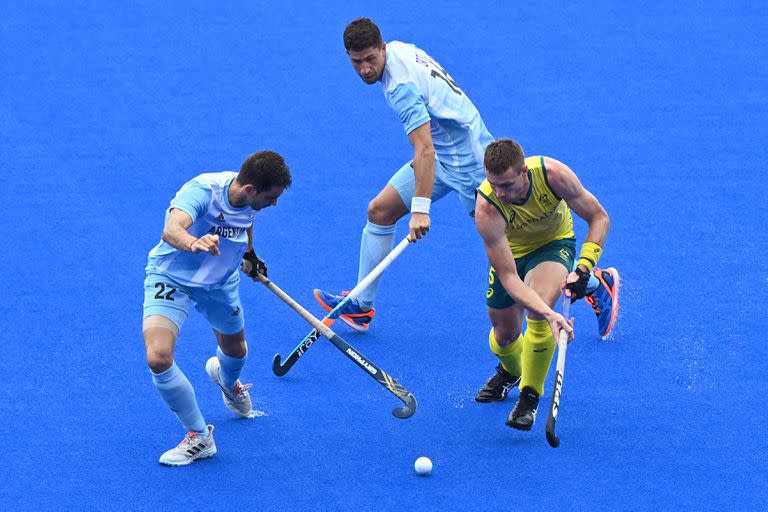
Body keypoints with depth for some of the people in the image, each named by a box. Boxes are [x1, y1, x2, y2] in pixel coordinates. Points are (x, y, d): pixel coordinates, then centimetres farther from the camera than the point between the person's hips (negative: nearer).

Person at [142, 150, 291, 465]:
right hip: (171, 277, -6)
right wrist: (194, 243, -78)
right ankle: (199, 437, -8)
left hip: (221, 281, 6)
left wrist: (249, 254, 28)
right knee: (158, 357, -25)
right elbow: (171, 230, -56)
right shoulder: (201, 191, -37)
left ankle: (228, 381, 62)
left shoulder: (250, 198, -16)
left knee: (235, 349, 22)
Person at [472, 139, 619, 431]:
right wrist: (549, 314, -50)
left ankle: (530, 397, -11)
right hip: (510, 253, 1)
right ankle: (511, 372, 46)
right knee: (504, 335, 7)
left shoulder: (553, 174, -35)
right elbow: (508, 277, -37)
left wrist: (583, 269, -31)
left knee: (538, 312, -29)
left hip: (554, 244, -1)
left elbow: (599, 218, -19)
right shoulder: (486, 208, -36)